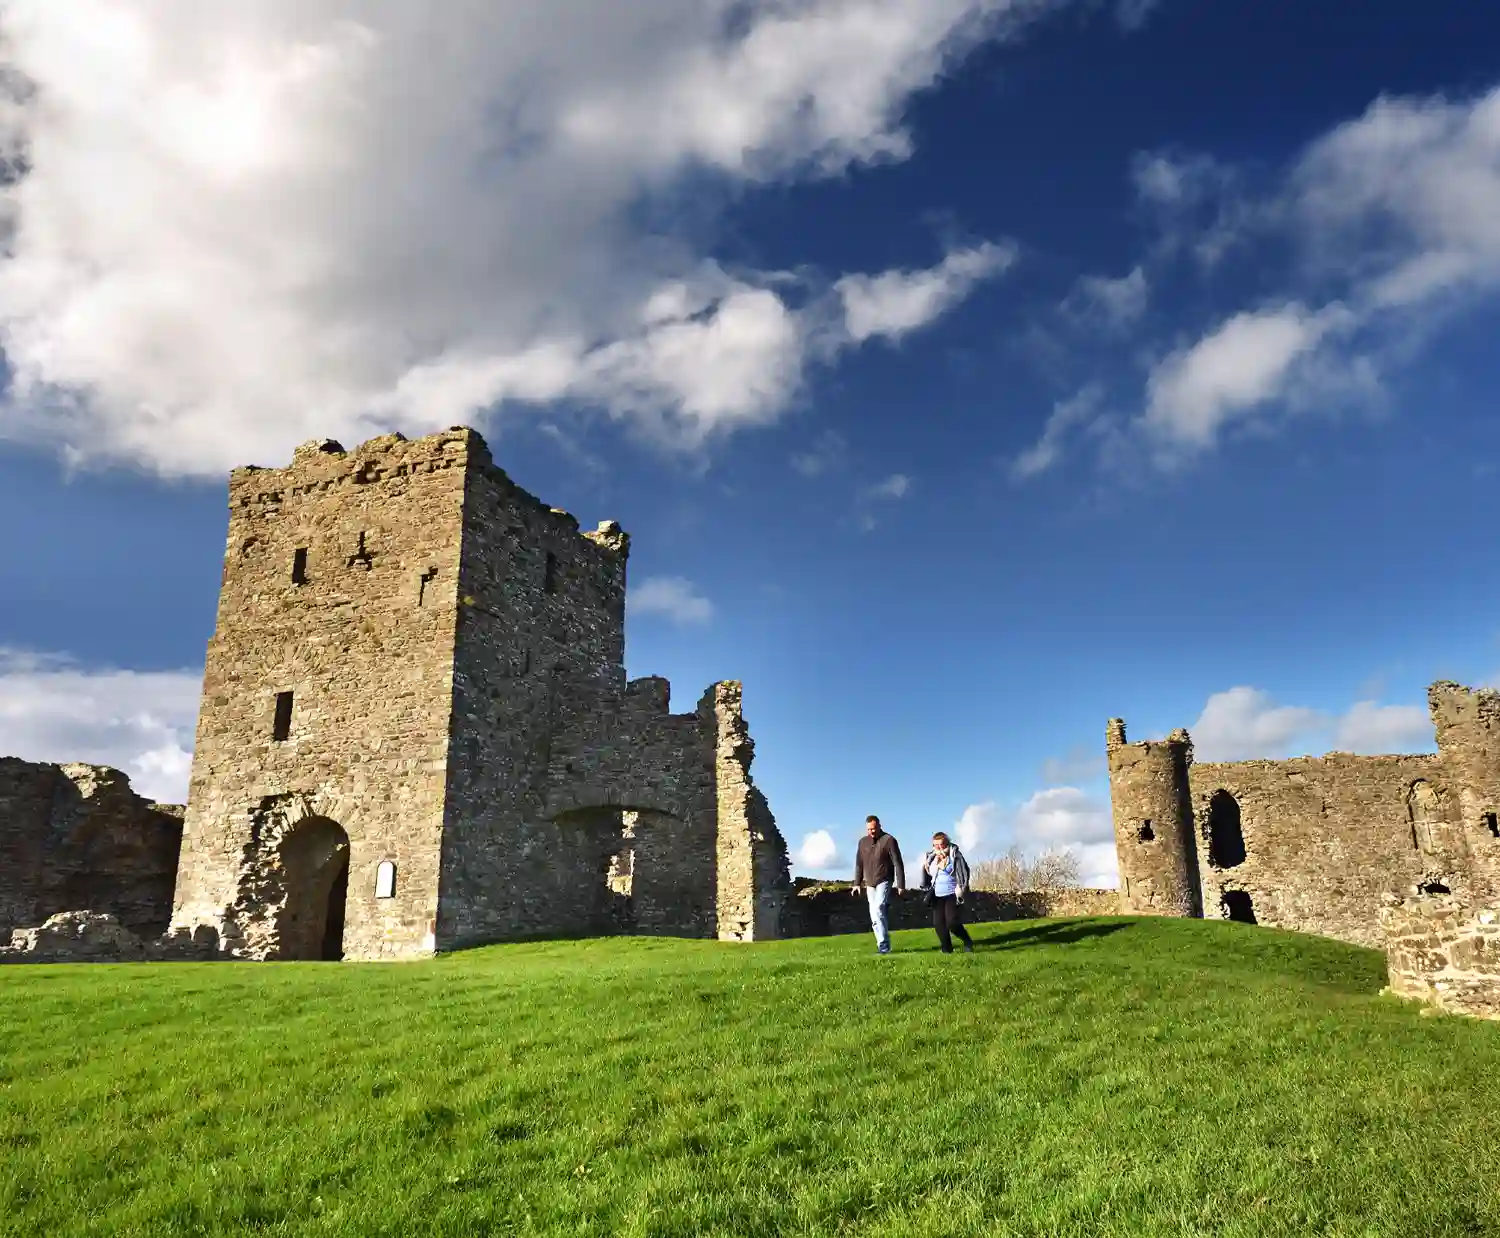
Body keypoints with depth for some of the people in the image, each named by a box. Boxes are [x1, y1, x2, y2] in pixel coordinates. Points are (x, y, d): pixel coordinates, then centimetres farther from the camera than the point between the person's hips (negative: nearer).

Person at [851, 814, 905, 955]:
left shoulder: (889, 840, -7)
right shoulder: (863, 842, 9)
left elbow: (898, 864, -7)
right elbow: (859, 864, 16)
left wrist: (901, 884, -10)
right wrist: (857, 883, 11)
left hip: (884, 881, -6)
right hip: (869, 883, 6)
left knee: (878, 910, -20)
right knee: (875, 915, 4)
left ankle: (883, 946, -19)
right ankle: (884, 946, 10)